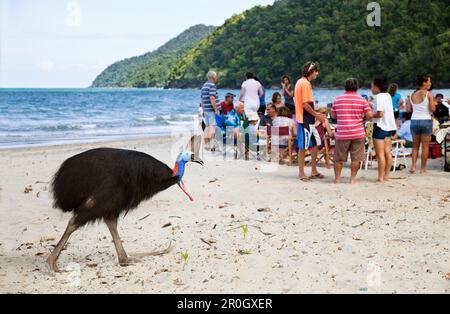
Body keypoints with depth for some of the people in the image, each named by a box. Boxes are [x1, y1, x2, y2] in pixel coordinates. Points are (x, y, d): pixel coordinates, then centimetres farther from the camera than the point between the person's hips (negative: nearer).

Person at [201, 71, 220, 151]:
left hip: (206, 110, 9)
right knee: (212, 127, -9)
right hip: (211, 110, -9)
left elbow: (202, 99, 19)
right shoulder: (212, 85, -13)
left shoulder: (204, 86, 16)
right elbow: (212, 99, -21)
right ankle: (211, 145, -13)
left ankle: (206, 144, 14)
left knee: (207, 126, 11)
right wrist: (216, 110, -18)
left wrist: (203, 110, 23)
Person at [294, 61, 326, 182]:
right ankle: (301, 173, 6)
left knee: (314, 145, 14)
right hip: (305, 120, -10)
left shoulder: (301, 82, 15)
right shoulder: (305, 83, -15)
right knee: (303, 147, -2)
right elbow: (305, 104, -20)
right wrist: (316, 115, -10)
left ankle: (314, 171, 21)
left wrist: (316, 114, 18)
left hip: (307, 119, 10)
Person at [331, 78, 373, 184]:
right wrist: (362, 119, 13)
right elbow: (369, 115, -6)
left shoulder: (337, 99, 3)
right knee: (356, 158, 7)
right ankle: (353, 179, 9)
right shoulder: (362, 100, -2)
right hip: (358, 133, -1)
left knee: (338, 158, 11)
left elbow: (333, 115, 9)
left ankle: (337, 178, 15)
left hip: (342, 134, 1)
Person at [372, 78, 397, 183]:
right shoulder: (388, 95, 12)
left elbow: (380, 114, -21)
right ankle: (387, 175, 18)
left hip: (380, 127, -9)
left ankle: (381, 177, -3)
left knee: (380, 154, -5)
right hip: (389, 127, 9)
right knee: (387, 152, 12)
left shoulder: (379, 96, -15)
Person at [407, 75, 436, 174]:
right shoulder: (428, 94, -8)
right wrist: (433, 104, 9)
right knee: (425, 146, 5)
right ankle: (423, 168, 8)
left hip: (414, 121, 4)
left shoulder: (413, 94, 6)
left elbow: (408, 110, 5)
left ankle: (413, 166, 1)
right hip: (426, 121, -4)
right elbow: (433, 109, -11)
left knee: (415, 146, 15)